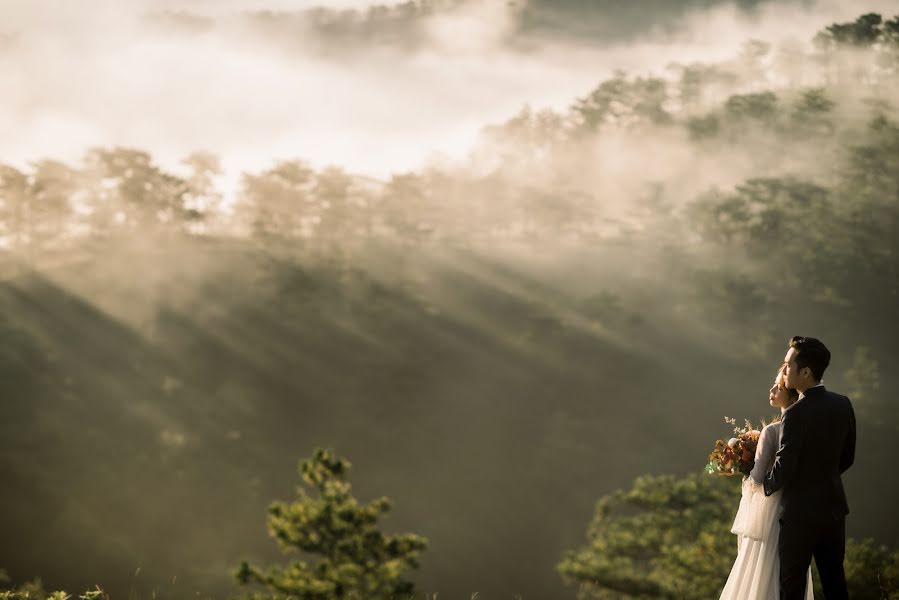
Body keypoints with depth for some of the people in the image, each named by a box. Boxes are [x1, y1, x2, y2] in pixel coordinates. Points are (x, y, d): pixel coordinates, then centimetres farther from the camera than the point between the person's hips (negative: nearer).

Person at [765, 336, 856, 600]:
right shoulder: (843, 405, 0)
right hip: (834, 508, 7)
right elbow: (847, 457, 10)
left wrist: (766, 486, 2)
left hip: (801, 512, -7)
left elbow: (783, 470, -18)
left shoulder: (796, 415, -22)